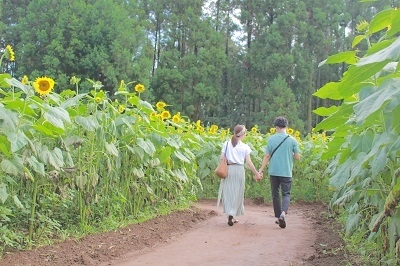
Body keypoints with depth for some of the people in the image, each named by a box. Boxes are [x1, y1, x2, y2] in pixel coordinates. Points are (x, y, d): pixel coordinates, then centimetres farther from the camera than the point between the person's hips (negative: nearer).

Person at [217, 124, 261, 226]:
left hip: (228, 170, 1)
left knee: (228, 192, 8)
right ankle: (232, 214, 0)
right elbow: (249, 162, -3)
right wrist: (256, 174, 4)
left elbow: (222, 158, -2)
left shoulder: (226, 144, 2)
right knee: (237, 193, 9)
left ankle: (230, 215, 3)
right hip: (239, 170, -1)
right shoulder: (245, 147, -2)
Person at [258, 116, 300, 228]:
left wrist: (261, 170, 4)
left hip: (273, 172, 1)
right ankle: (283, 213, -22)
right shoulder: (292, 140, -3)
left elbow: (267, 156, -3)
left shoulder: (271, 139, -3)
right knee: (286, 194, 3)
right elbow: (297, 157, 0)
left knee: (275, 194, 12)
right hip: (286, 172, -1)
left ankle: (278, 217, 20)